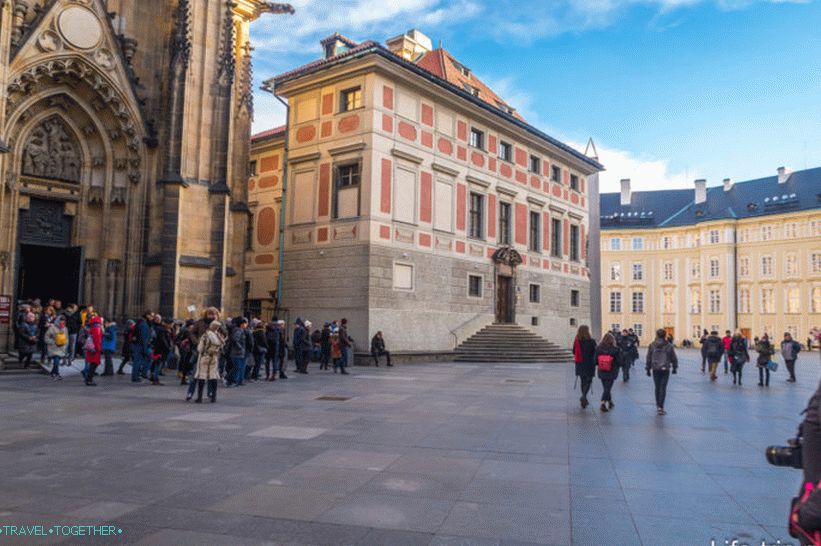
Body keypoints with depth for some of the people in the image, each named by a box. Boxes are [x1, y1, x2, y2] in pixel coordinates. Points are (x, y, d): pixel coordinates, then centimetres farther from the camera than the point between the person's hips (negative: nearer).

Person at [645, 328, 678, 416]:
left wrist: (648, 369, 11)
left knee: (657, 387, 15)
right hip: (665, 369, -1)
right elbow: (674, 358, 4)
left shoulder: (652, 345, -1)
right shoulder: (669, 345, -3)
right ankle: (660, 407, -6)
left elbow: (648, 358, 2)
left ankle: (658, 405, 26)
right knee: (663, 388, 0)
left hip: (655, 369, 2)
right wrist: (675, 367, 18)